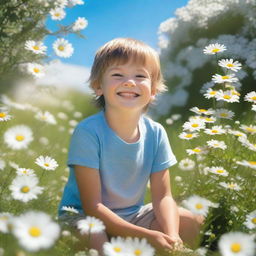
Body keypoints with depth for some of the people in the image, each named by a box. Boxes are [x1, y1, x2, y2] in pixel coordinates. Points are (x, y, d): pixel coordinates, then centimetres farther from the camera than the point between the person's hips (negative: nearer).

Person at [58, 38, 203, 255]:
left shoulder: (156, 133, -8)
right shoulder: (88, 132, -23)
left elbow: (163, 196, -5)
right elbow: (92, 206, -23)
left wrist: (172, 236, -26)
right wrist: (148, 236, -28)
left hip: (133, 215, 6)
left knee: (197, 223, -4)